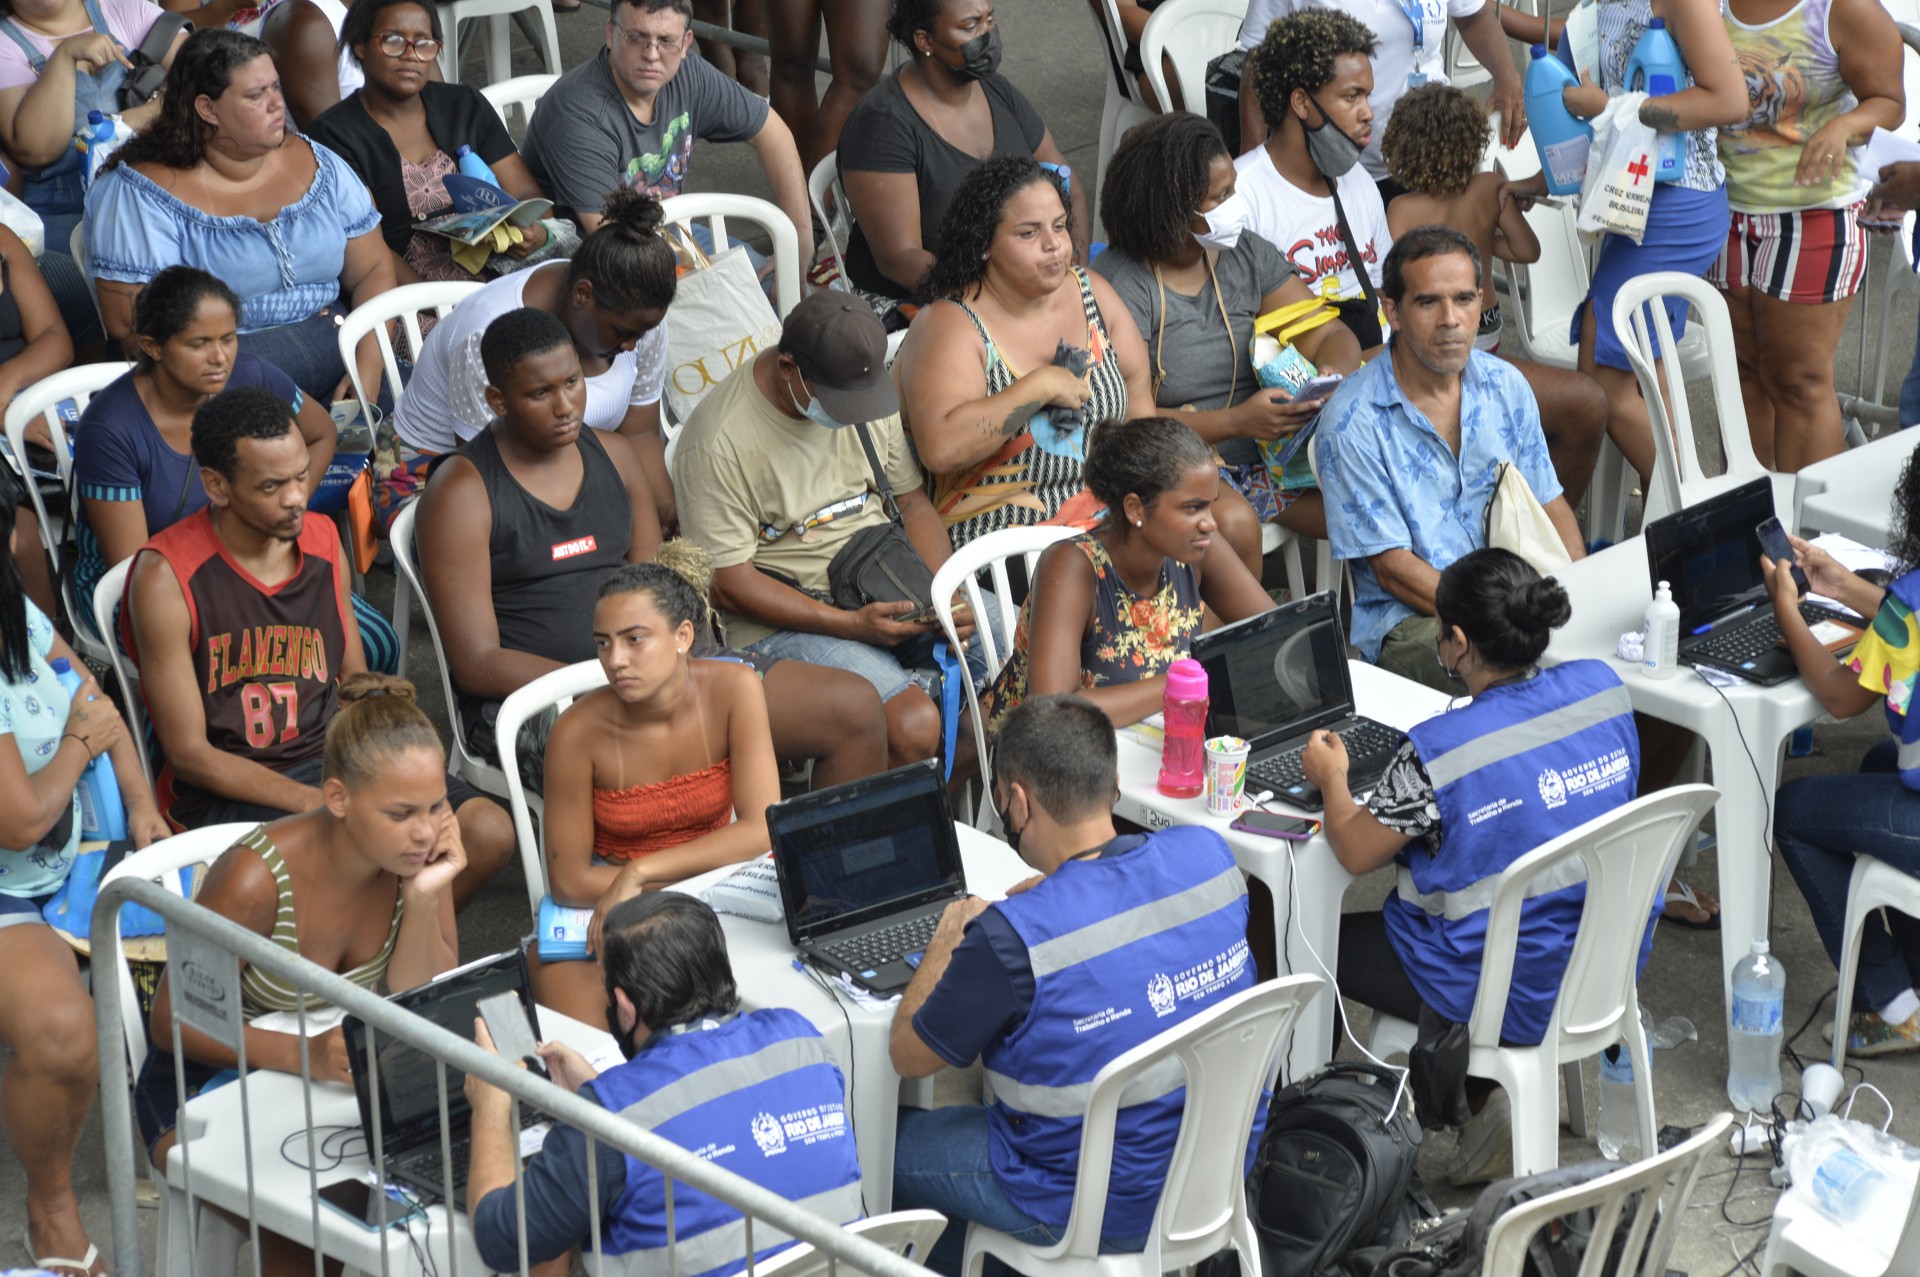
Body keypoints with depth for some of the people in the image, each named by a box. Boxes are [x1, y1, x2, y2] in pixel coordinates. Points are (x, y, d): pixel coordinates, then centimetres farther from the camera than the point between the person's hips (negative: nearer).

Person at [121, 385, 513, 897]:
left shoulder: (323, 542, 7)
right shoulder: (166, 577, -12)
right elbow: (189, 753, -11)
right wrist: (318, 803, -20)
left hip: (330, 760, 6)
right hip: (224, 792, -6)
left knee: (490, 833, -16)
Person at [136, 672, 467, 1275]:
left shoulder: (424, 853, -13)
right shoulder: (258, 878, -28)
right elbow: (171, 1021, -20)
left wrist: (424, 899, -27)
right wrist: (303, 1055, -35)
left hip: (340, 1072, 5)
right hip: (206, 1076, -5)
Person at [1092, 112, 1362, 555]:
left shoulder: (1247, 254, 9)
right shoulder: (1120, 285, -12)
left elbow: (1331, 336, 11)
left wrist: (1334, 377, -13)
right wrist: (1237, 422, -26)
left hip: (1267, 455, 6)